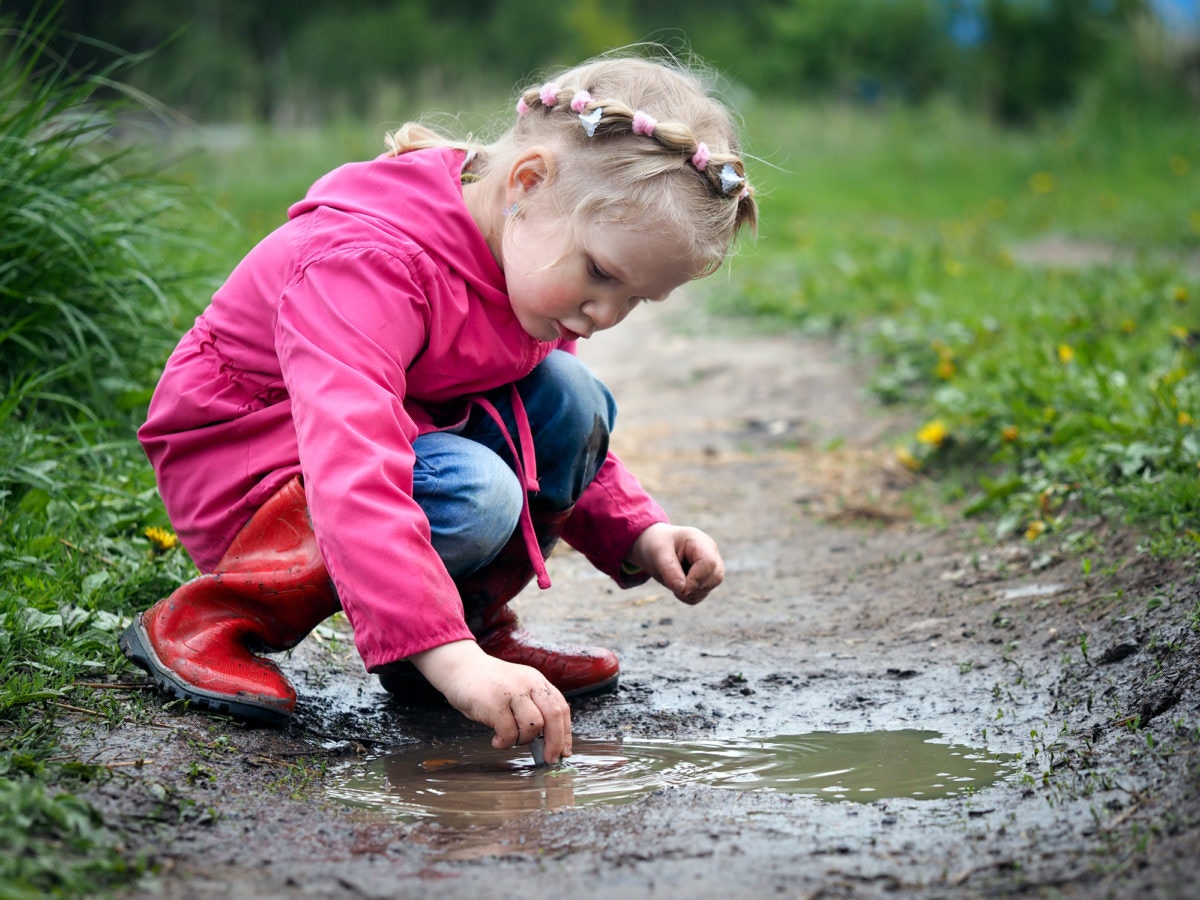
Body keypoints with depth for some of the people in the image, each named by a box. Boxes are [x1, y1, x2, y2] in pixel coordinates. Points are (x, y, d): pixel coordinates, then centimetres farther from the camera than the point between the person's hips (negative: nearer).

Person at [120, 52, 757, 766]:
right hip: (243, 470, -8)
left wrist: (639, 533, -6)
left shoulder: (538, 264, -3)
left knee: (568, 398, -12)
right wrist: (448, 657, -52)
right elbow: (353, 476, -45)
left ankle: (476, 620, 3)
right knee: (471, 498, -33)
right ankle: (209, 620, -16)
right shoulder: (369, 266, -33)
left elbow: (561, 442, 12)